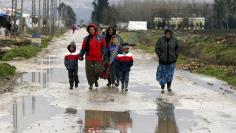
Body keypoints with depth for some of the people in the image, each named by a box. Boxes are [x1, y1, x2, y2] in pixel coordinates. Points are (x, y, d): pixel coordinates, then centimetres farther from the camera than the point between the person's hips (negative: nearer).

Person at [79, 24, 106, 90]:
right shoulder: (86, 39, 6)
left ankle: (96, 80, 28)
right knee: (90, 72, 2)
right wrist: (81, 55, 5)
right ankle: (91, 84, 18)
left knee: (98, 71, -2)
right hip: (89, 58, 1)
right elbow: (83, 48, 10)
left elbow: (104, 47, 7)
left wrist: (103, 54, -1)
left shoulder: (100, 38, 4)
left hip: (98, 58, -1)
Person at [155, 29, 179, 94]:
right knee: (163, 74, 5)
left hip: (171, 60, 1)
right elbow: (157, 49, -3)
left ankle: (169, 86, 18)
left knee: (170, 74, 0)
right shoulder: (161, 40, -7)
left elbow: (177, 48, 11)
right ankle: (162, 88, 15)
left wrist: (176, 55, 1)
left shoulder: (174, 40, -2)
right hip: (163, 61, 0)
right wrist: (160, 56, -11)